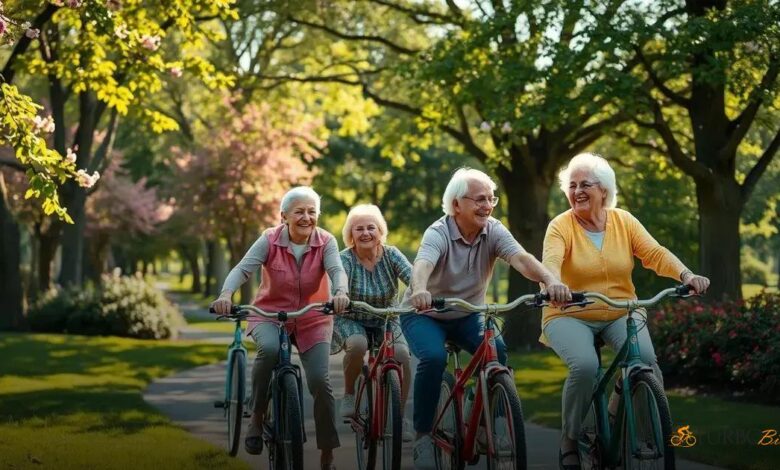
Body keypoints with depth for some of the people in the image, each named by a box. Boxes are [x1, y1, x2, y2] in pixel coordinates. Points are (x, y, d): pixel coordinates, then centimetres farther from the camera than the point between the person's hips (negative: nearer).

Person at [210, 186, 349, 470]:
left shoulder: (325, 242, -10)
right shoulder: (270, 240, -12)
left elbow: (337, 270, -26)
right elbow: (243, 268, -22)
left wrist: (341, 293, -50)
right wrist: (226, 294, -43)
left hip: (313, 318, 1)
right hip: (270, 314, -1)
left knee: (320, 381, -14)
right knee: (269, 349, -36)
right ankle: (257, 418, -16)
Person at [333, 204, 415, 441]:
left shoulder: (391, 255, -10)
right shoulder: (345, 259, -15)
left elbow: (412, 277, -26)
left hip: (386, 321, 2)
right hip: (351, 321, -2)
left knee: (402, 354, -26)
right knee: (357, 344, -36)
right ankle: (349, 394, -9)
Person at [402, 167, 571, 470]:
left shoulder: (493, 231, -13)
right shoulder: (439, 233, -23)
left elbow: (520, 258, -31)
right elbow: (423, 263, -43)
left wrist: (550, 280, -51)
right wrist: (419, 290, -67)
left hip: (466, 315, 4)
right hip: (425, 314, -3)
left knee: (497, 353, -23)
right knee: (434, 358, -31)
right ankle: (423, 435, -14)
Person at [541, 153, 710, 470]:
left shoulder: (624, 221, 2)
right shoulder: (561, 226, -7)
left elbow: (655, 254, -8)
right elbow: (551, 261, -25)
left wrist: (686, 275, -26)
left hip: (621, 313, 3)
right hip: (570, 315, -3)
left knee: (645, 360, -25)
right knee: (585, 365, -31)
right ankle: (570, 441, -8)